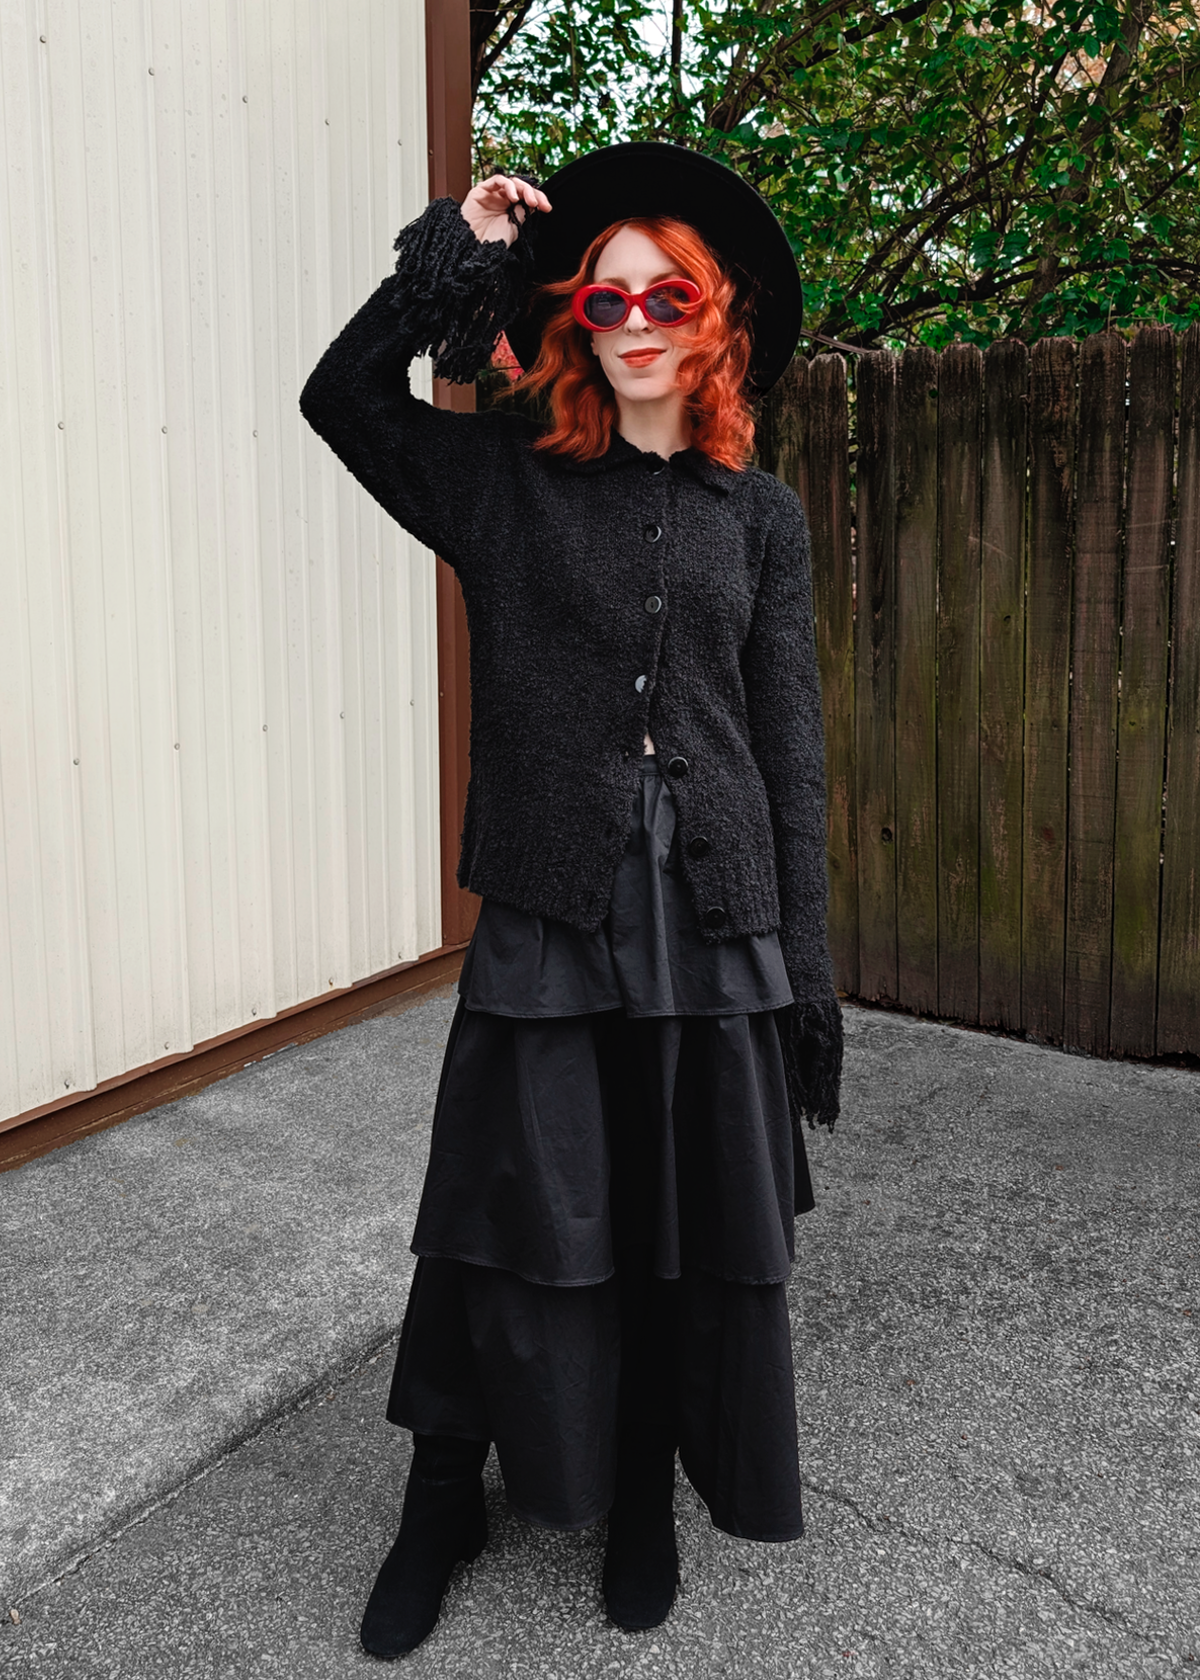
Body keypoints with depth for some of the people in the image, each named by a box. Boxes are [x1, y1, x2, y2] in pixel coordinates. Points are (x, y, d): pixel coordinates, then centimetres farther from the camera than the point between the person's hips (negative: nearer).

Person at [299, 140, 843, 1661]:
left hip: (717, 934, 2)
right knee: (508, 1232, 6)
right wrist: (457, 249, -1)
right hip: (549, 925, -1)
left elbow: (791, 749, 6)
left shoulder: (759, 515, 8)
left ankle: (646, 1503, 34)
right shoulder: (508, 483, 6)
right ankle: (442, 1505, 30)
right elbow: (339, 394, 3)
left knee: (691, 1239, 11)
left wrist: (806, 968, 2)